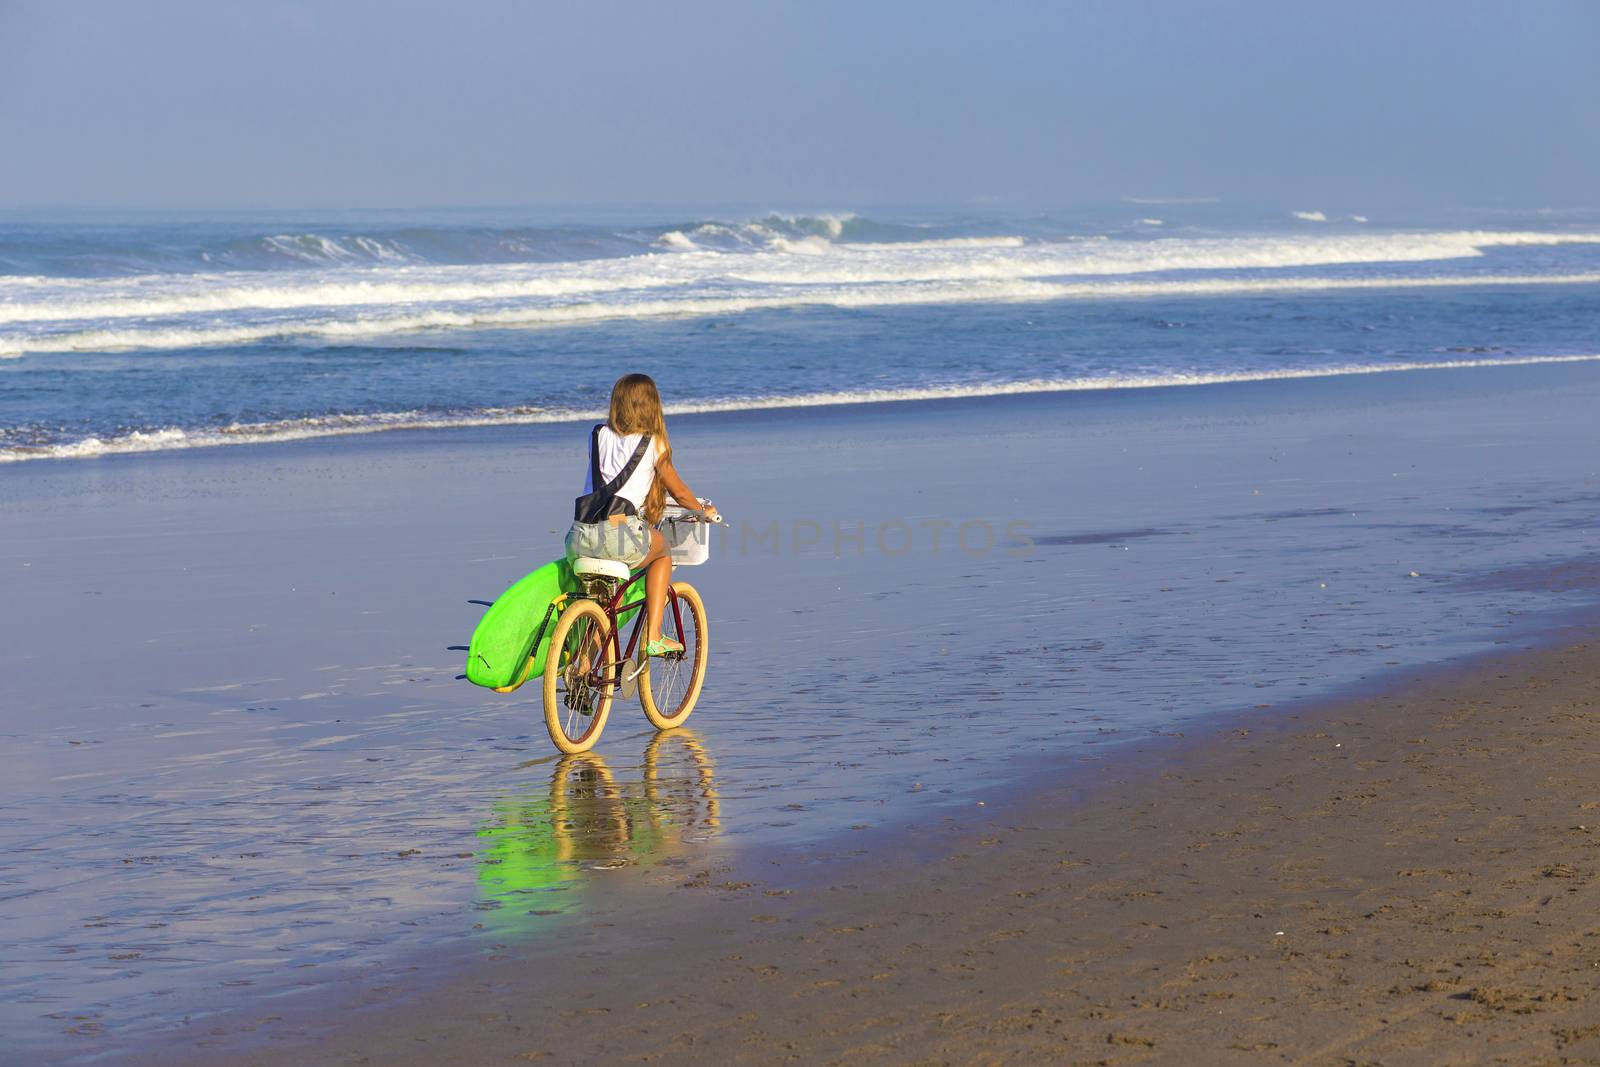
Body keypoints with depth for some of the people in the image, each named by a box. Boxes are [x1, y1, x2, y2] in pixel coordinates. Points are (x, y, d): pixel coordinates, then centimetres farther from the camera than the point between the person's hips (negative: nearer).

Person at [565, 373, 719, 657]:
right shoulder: (653, 443, 8)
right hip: (619, 535, -4)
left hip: (580, 537, 4)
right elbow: (680, 493, 18)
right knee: (662, 551, 29)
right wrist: (704, 511, 39)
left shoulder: (598, 435, 18)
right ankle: (653, 637, 21)